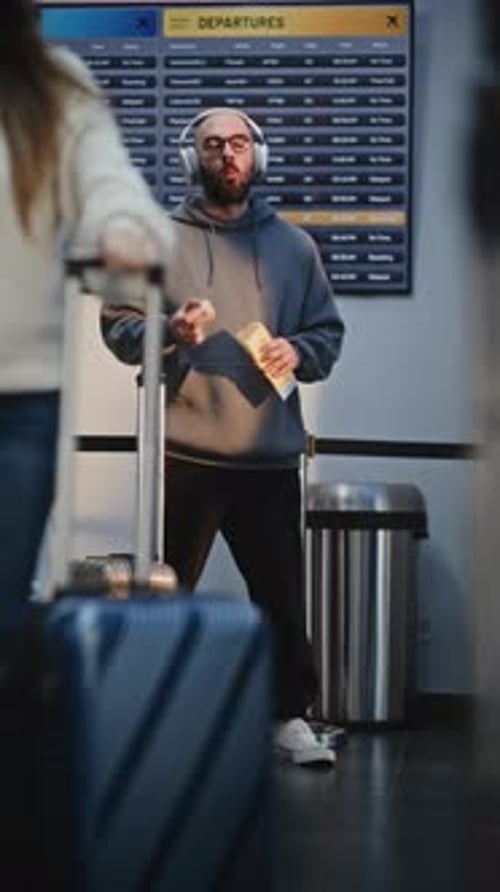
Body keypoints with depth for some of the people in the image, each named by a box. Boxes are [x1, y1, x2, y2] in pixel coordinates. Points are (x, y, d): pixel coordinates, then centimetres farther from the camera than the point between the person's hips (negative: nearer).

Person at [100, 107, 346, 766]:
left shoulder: (293, 246, 12)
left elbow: (329, 331, 16)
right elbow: (116, 322, 6)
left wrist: (298, 352, -5)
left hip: (270, 458, 1)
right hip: (183, 454, -1)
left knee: (282, 595, 3)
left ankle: (292, 718, 14)